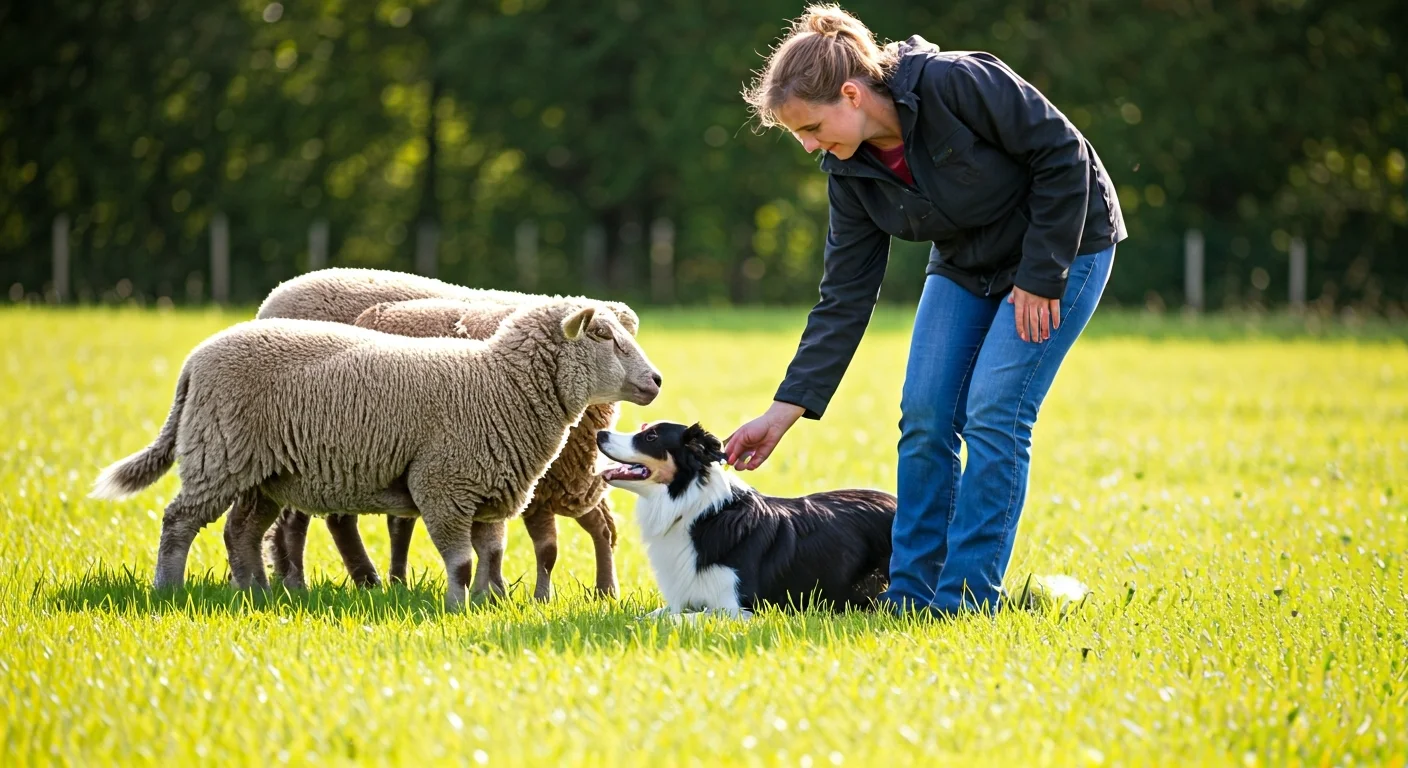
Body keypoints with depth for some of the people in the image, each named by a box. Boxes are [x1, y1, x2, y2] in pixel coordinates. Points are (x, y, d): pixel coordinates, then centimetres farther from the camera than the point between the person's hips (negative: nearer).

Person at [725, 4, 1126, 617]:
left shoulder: (957, 84, -31)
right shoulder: (851, 170, -10)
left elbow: (1062, 155, -24)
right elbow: (844, 299, -7)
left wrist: (1041, 276, -21)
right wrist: (783, 413, -11)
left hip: (1062, 245, -6)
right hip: (966, 264, 6)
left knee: (993, 412, -15)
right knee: (924, 415, -4)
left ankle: (965, 599, -10)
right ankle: (910, 595, 4)